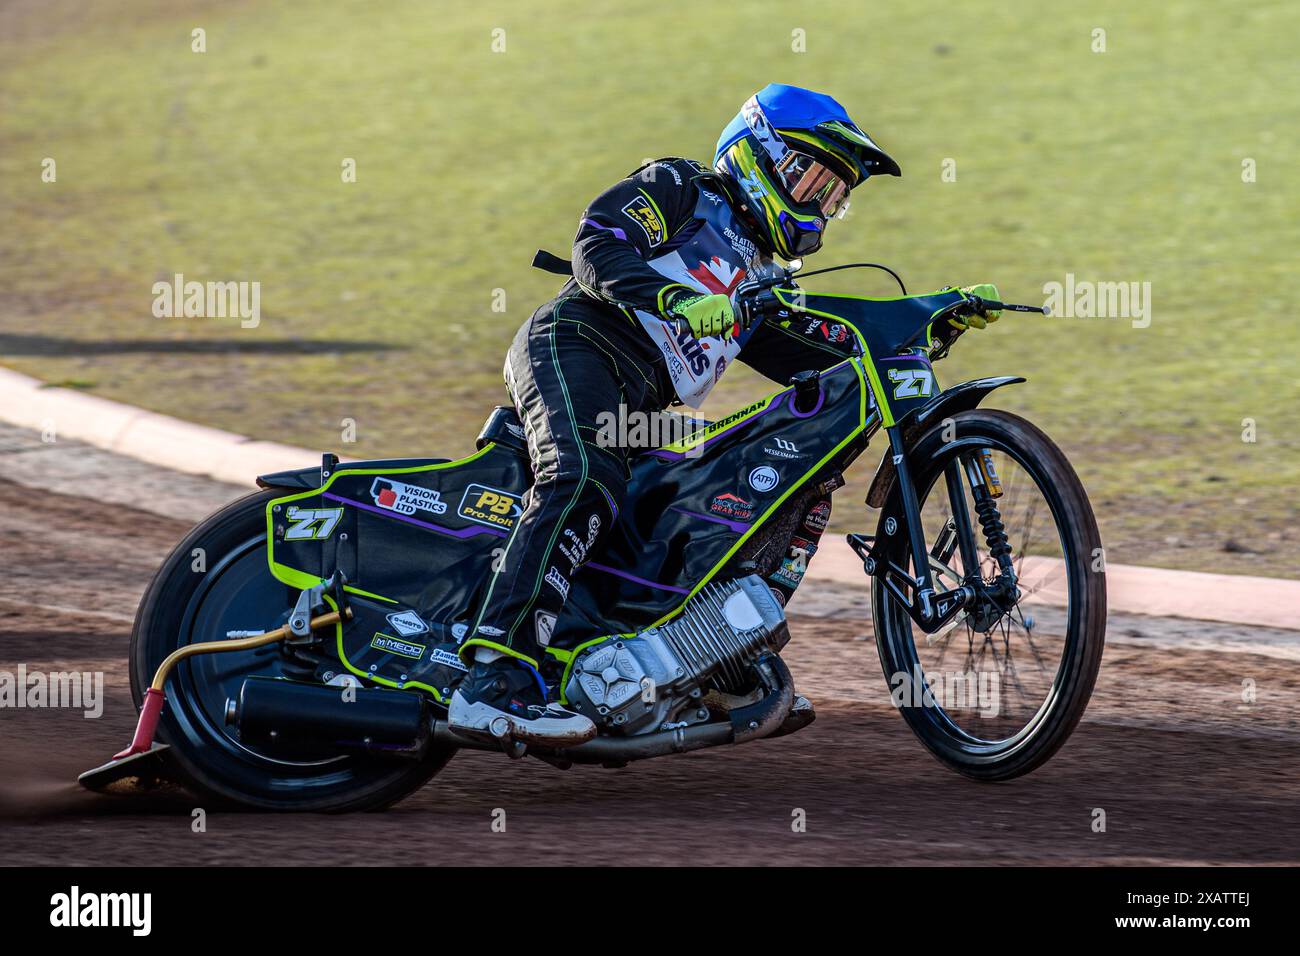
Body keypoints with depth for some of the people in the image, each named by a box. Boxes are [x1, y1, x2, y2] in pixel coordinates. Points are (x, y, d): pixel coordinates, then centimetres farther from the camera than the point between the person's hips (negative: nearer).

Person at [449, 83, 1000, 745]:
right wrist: (679, 302, -24)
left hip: (639, 416, 8)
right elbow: (597, 245, -7)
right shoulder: (677, 188, 9)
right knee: (587, 484, -36)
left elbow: (834, 356, 23)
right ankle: (493, 680, -48)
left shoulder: (763, 282, 31)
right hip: (573, 347, -8)